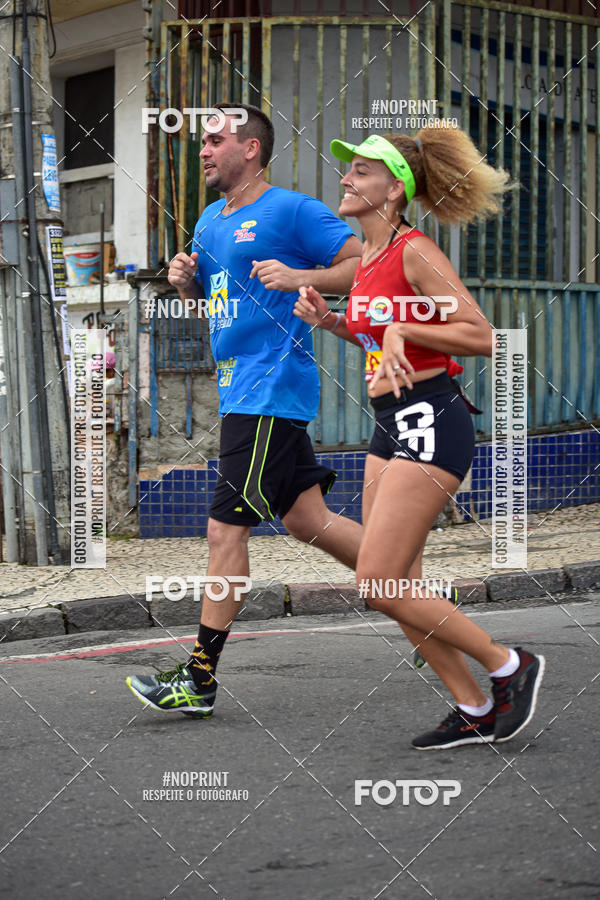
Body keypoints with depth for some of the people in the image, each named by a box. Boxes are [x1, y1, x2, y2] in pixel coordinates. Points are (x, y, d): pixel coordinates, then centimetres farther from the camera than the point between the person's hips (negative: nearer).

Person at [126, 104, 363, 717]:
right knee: (308, 520, 11)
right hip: (241, 389, 9)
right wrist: (186, 279, 7)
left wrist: (299, 277, -24)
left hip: (268, 394, -9)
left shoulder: (291, 210, -8)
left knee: (225, 529, -8)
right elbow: (204, 293, 29)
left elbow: (364, 265, -12)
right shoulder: (211, 222, 18)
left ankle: (199, 678, -4)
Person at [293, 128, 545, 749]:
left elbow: (479, 336, -16)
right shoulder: (368, 257, 12)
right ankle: (475, 712, 16)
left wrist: (400, 328, -20)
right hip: (389, 426, 9)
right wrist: (329, 322, 11)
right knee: (396, 589, 7)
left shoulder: (414, 250, -13)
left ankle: (509, 666, 2)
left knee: (378, 583, -12)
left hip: (429, 423, -9)